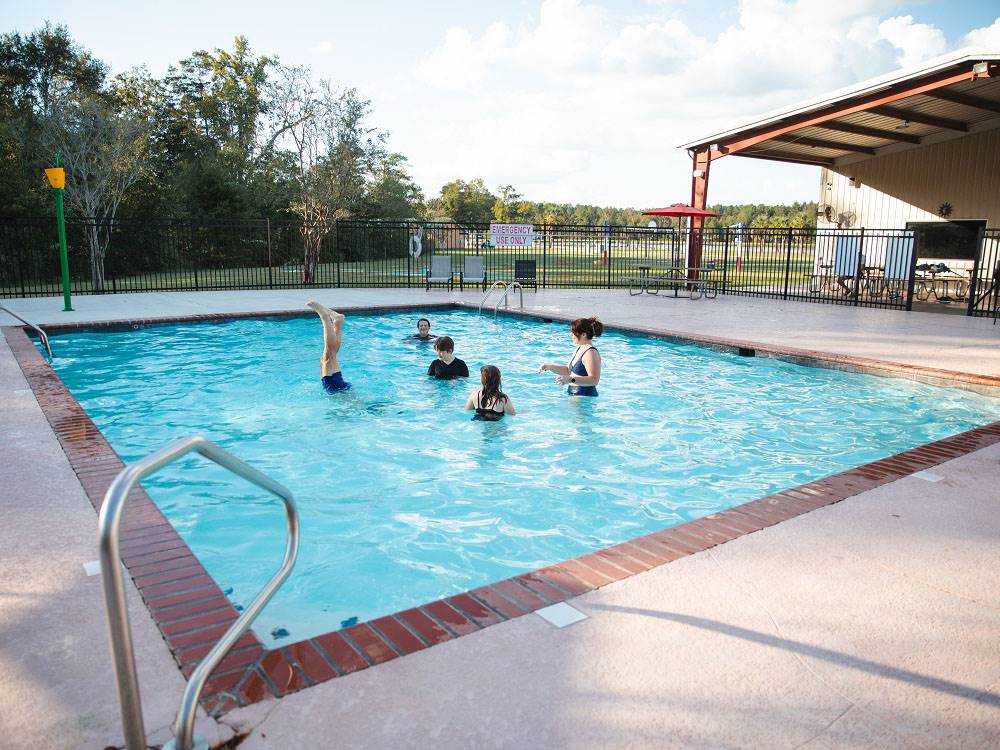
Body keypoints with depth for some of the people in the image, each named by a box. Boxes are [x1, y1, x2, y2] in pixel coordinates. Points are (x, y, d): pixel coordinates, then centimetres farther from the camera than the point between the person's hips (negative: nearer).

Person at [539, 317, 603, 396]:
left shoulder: (591, 353, -17)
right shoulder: (579, 349, 13)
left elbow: (594, 380, -25)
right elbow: (568, 370, 25)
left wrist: (571, 379, -32)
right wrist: (550, 367, 12)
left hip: (585, 396, -9)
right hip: (572, 393, 9)